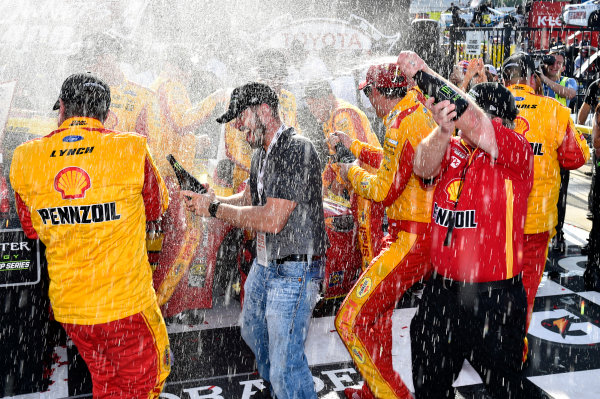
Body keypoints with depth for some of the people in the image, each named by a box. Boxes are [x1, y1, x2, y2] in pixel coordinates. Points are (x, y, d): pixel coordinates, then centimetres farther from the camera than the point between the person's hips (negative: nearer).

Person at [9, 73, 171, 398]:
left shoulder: (25, 158, -4)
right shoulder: (131, 150, -13)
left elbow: (31, 228, 9)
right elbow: (156, 207, 4)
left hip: (68, 306, 4)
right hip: (126, 303, -4)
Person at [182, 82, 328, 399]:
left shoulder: (296, 150, -22)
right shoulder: (262, 152, 10)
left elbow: (272, 219, -27)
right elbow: (249, 198, 19)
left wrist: (215, 209, -17)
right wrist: (208, 201, 2)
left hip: (293, 270, -10)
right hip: (264, 263, 11)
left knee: (286, 364, -8)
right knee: (253, 332, 27)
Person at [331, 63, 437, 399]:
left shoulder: (401, 123, -19)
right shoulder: (420, 113, 12)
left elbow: (385, 189, -19)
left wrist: (352, 172, -1)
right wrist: (353, 145, 31)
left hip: (411, 241, -10)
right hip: (431, 233, 10)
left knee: (351, 320, -7)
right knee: (378, 306, 25)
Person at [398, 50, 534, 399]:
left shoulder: (518, 151, -11)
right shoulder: (455, 147, 5)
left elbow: (477, 126, -28)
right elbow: (423, 167, -13)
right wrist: (443, 130, -32)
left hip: (494, 296, -5)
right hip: (442, 290, 5)